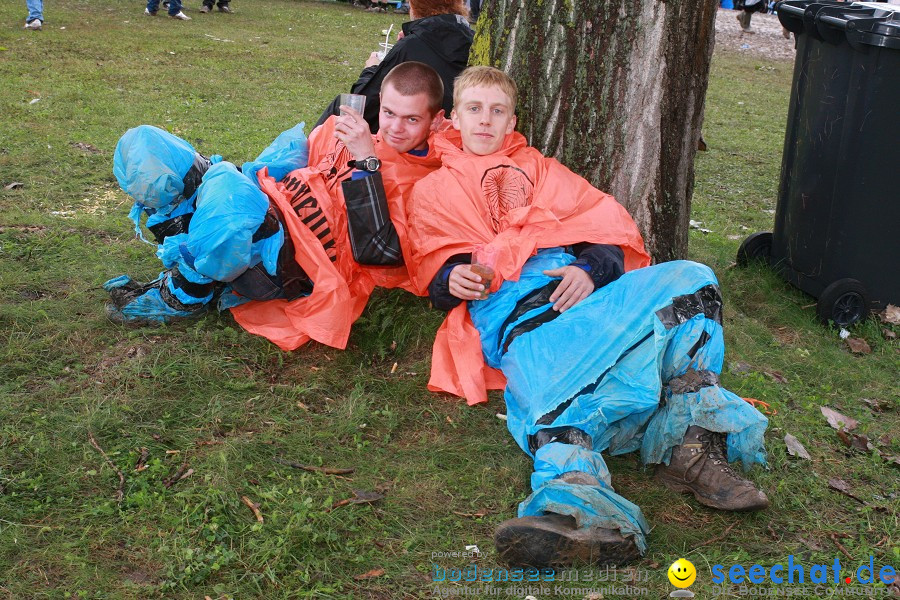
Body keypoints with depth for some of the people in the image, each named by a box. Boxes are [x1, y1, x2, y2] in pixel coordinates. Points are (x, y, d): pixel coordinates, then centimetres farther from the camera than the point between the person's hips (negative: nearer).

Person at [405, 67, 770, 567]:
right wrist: (452, 278, -8)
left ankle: (693, 446, -36)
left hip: (585, 288, 4)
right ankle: (582, 510, -66)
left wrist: (591, 269, -3)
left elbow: (610, 228, 20)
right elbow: (432, 269, 17)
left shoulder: (543, 170, 33)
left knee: (690, 278, -25)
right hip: (515, 307, -3)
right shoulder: (433, 191, 30)